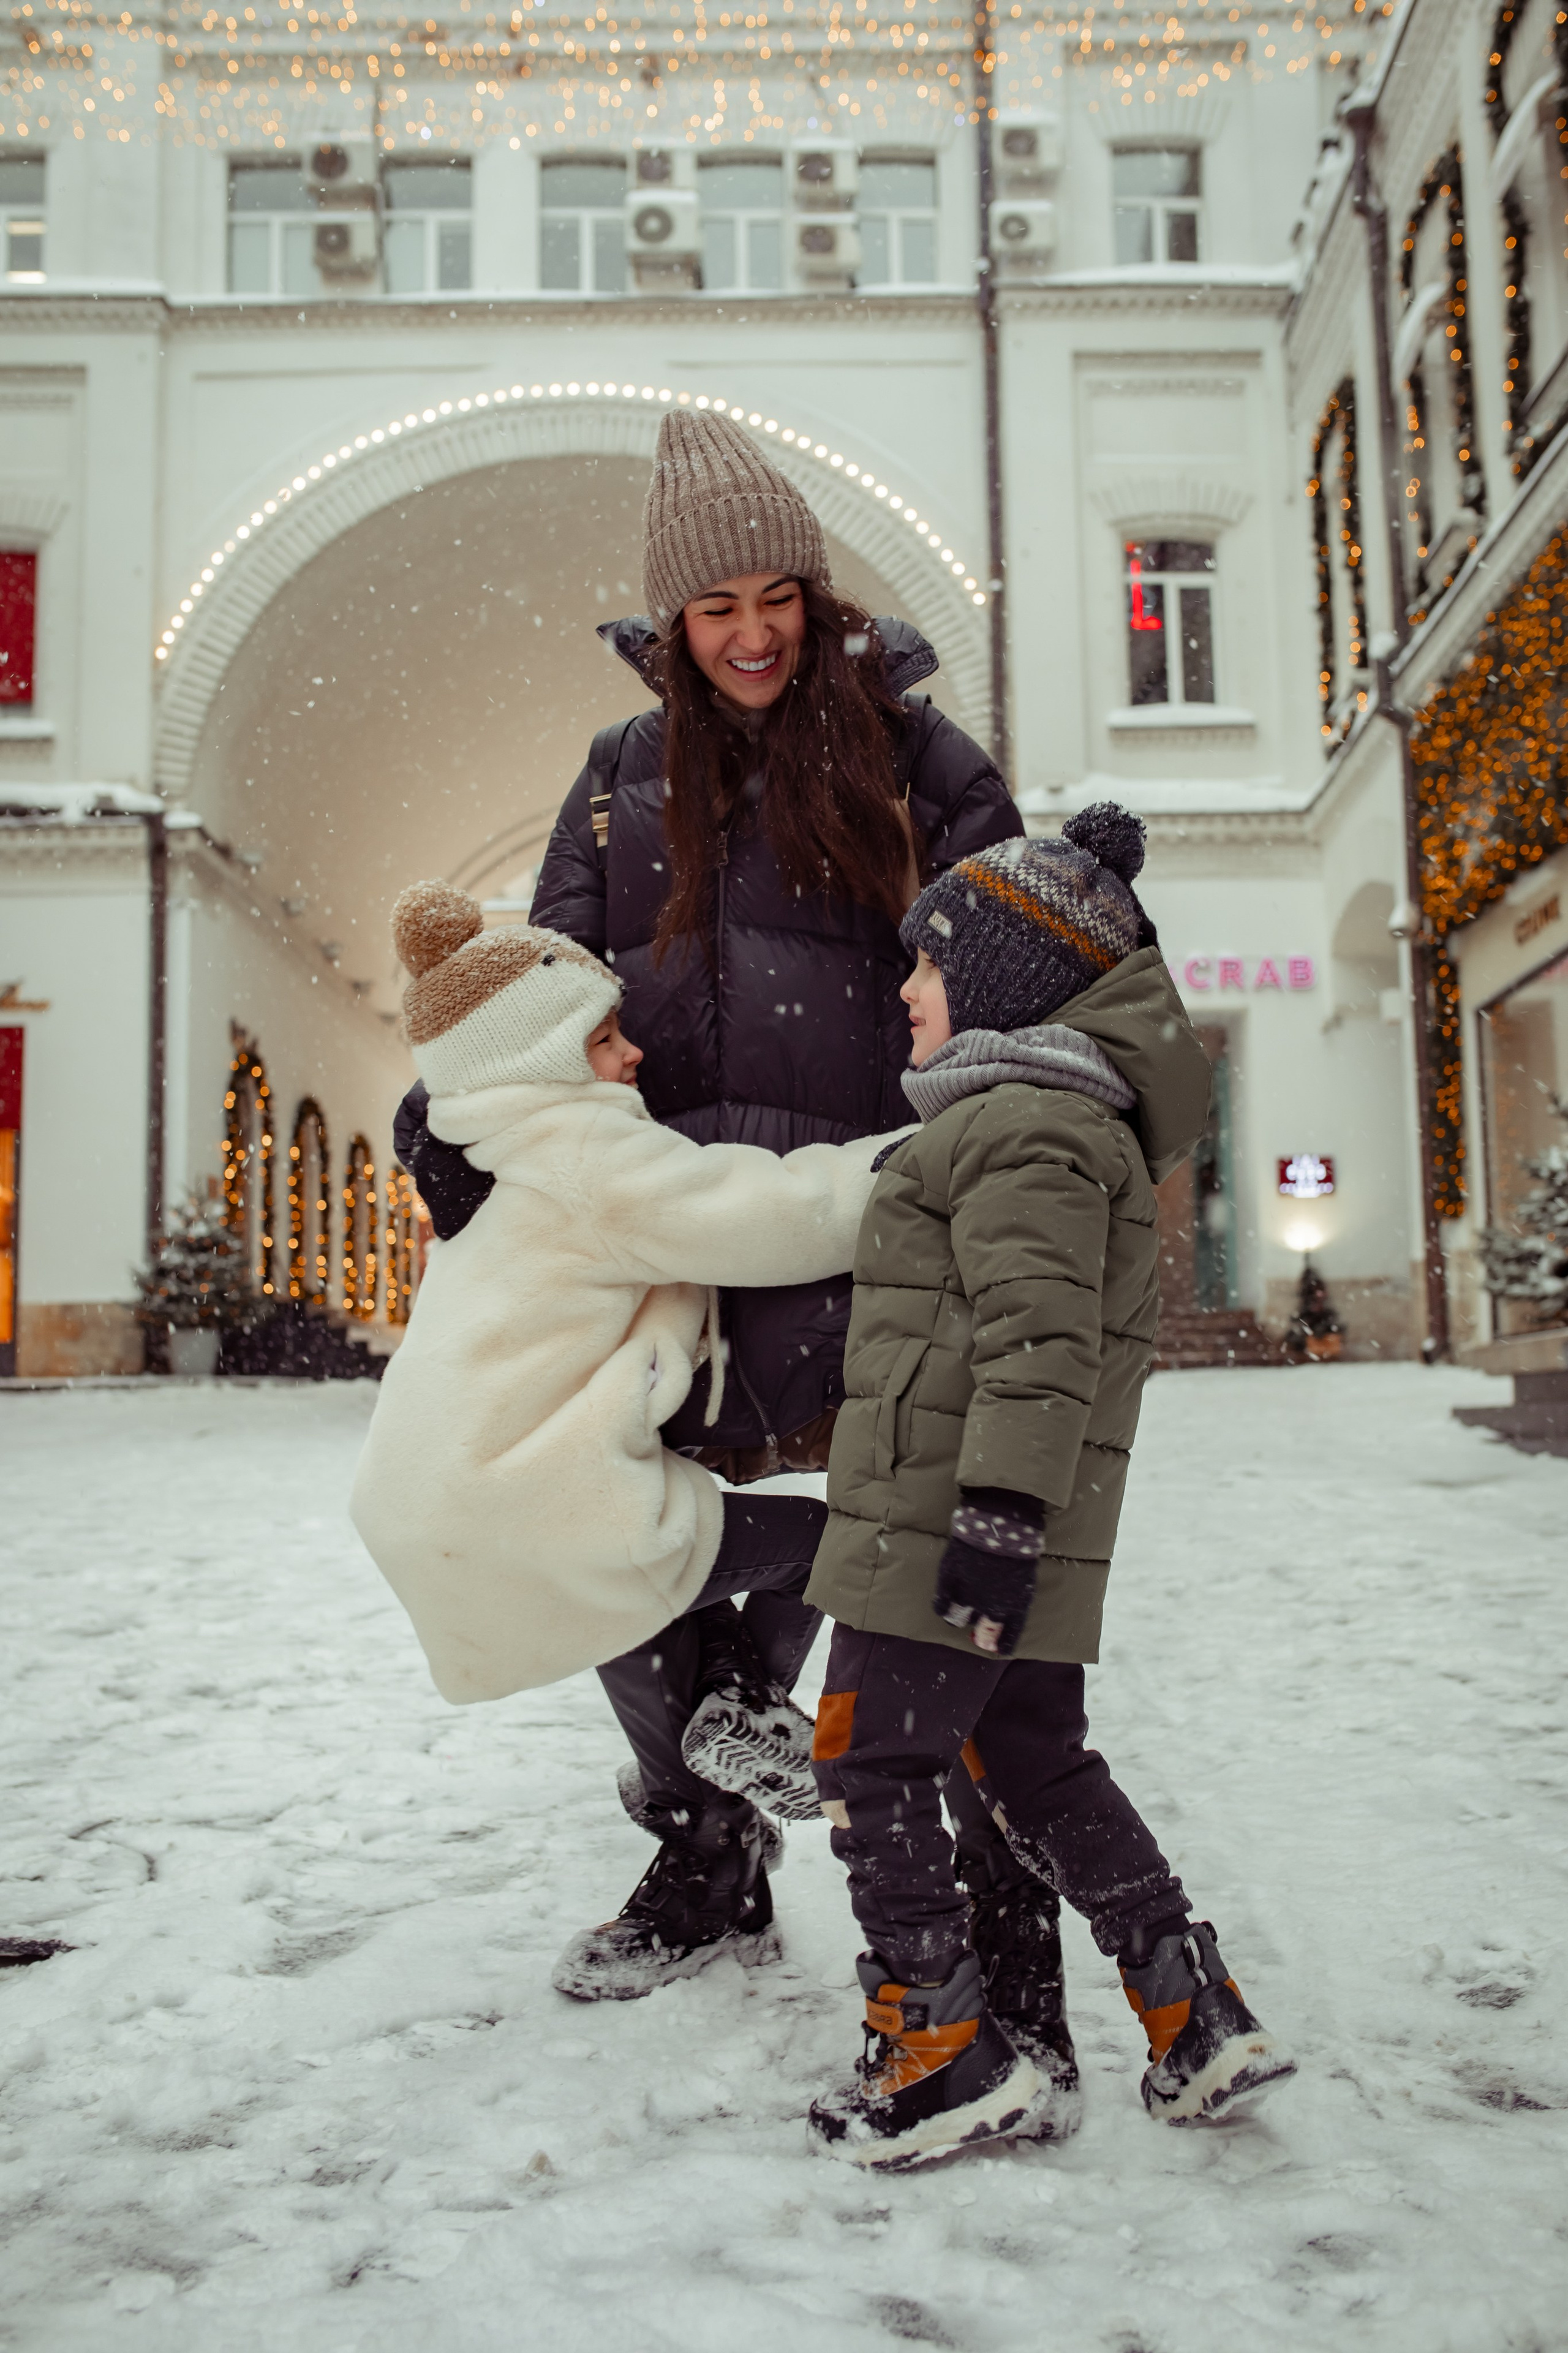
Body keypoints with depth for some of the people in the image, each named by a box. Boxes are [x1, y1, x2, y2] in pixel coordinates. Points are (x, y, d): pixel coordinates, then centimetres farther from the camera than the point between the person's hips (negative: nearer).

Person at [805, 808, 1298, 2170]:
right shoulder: (1075, 1119, 21)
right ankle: (1199, 2021, 20)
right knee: (1035, 1764, 16)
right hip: (1006, 1534, 10)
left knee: (871, 1763, 1)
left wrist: (1002, 1507, -25)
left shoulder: (1022, 1124, -13)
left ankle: (944, 2046, 11)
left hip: (951, 1518, -10)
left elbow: (1040, 1341, -23)